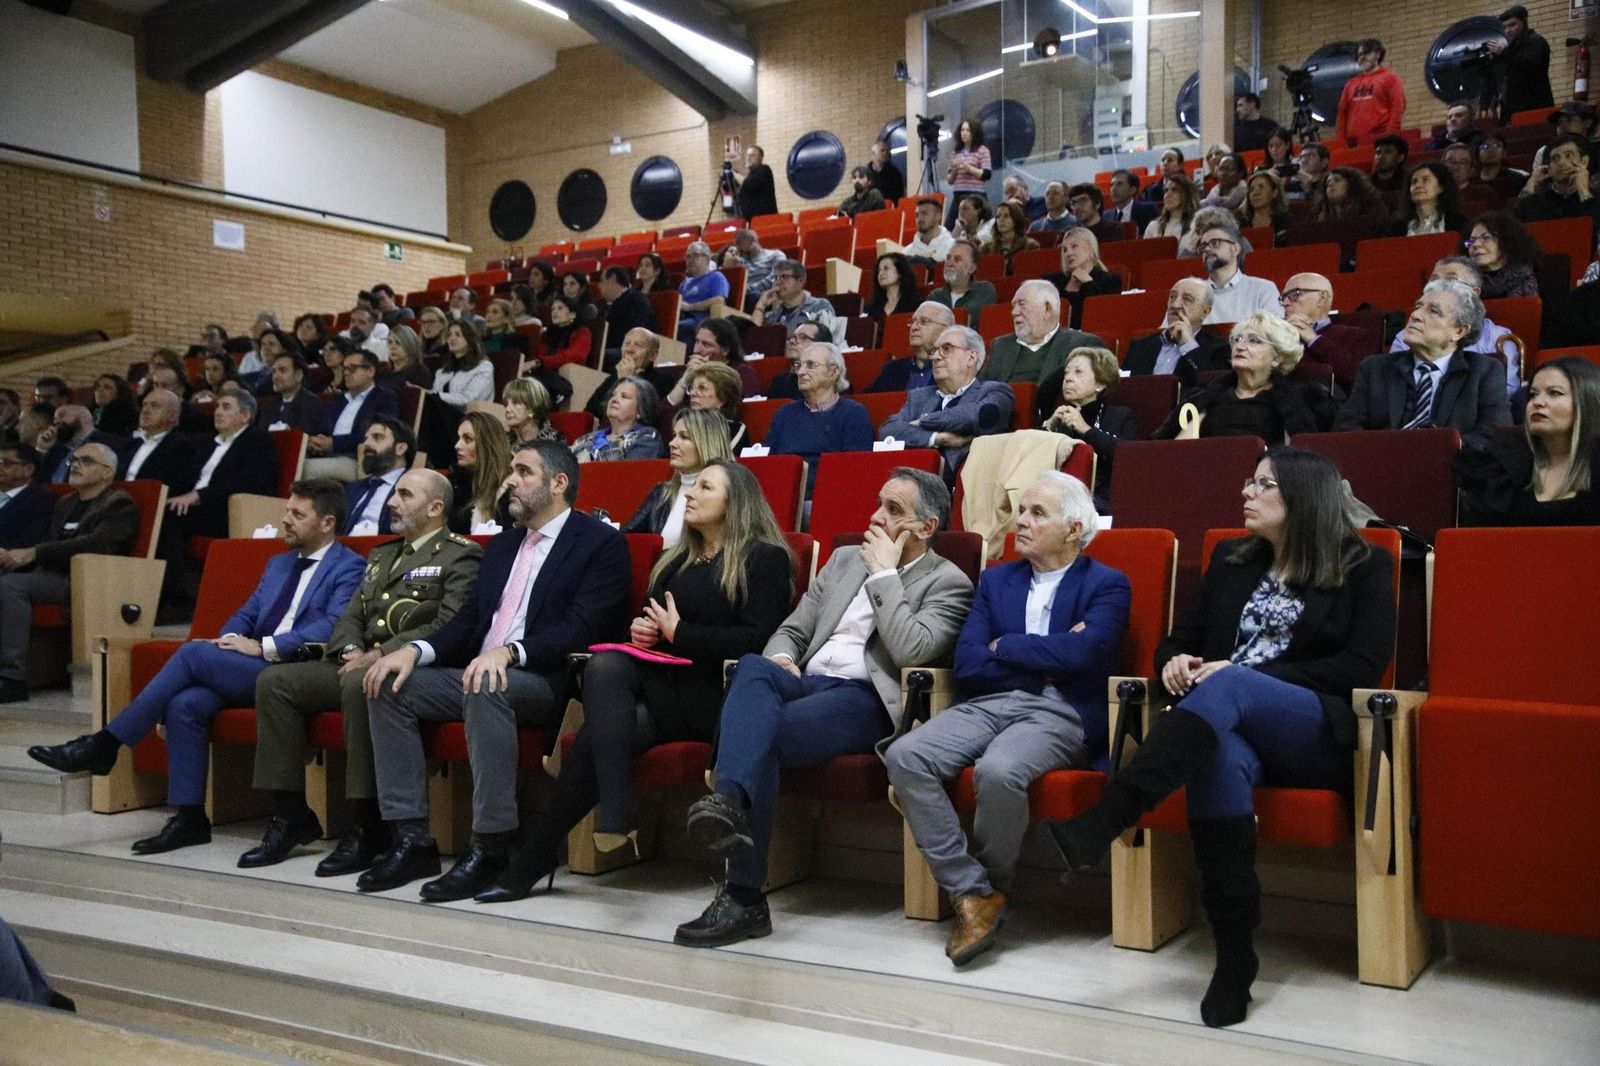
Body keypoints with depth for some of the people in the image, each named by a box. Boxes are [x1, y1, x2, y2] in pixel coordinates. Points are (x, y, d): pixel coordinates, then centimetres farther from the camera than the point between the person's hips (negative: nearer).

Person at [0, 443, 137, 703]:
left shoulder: (119, 505, 2)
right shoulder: (65, 504, 28)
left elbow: (97, 544, -16)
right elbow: (48, 544, 23)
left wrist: (33, 553, -20)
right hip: (50, 575, 7)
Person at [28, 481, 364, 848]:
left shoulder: (349, 567, -2)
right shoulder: (279, 564, 25)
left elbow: (333, 628, -16)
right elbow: (245, 614, 23)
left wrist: (264, 646, -18)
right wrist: (230, 641, 0)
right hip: (253, 667, 7)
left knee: (194, 652, -22)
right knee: (185, 704, -20)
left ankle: (105, 744, -12)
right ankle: (189, 818, -13)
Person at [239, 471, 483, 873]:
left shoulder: (461, 557, -1)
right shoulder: (381, 556, 26)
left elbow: (448, 629, -14)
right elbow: (350, 617, 22)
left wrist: (381, 654, -18)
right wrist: (350, 651, -2)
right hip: (359, 663, 8)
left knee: (359, 685, -37)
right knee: (274, 682, -8)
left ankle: (368, 826, -27)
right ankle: (291, 815, -3)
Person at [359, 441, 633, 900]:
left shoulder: (601, 543, -3)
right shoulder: (502, 544, 22)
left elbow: (582, 629, -16)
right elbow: (469, 620, 16)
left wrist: (509, 651, -30)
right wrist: (415, 650, -3)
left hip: (550, 682, -8)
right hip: (477, 672, 8)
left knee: (487, 687, -37)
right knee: (390, 685, -8)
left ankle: (490, 848, -30)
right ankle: (412, 840, -8)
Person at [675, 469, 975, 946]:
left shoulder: (948, 583, 6)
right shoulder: (844, 560, 26)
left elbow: (912, 651, -13)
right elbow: (792, 629, 24)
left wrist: (884, 574, -4)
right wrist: (779, 659, 0)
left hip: (868, 701, -5)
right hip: (803, 683, 5)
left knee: (764, 732, -32)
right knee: (753, 667, -31)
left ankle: (743, 896, -35)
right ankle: (730, 801, -53)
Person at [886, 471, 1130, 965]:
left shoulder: (1107, 586, 6)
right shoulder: (996, 579, 20)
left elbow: (1081, 653, -14)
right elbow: (966, 664, 7)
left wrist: (1005, 647, -1)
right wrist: (1045, 657, -3)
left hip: (1058, 713, -5)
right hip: (987, 704, 5)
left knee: (997, 769, -36)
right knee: (903, 756, -23)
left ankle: (991, 890, -7)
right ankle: (970, 893, -15)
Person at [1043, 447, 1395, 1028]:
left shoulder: (1364, 567, 9)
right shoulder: (1231, 560, 22)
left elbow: (1364, 666, -4)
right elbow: (1178, 639, 22)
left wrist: (1243, 674, -13)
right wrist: (1175, 662, -6)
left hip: (1317, 735, -3)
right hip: (1233, 726, 3)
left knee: (1228, 688, -36)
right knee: (1219, 756, -37)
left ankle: (1099, 826, -48)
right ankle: (1234, 951, -35)